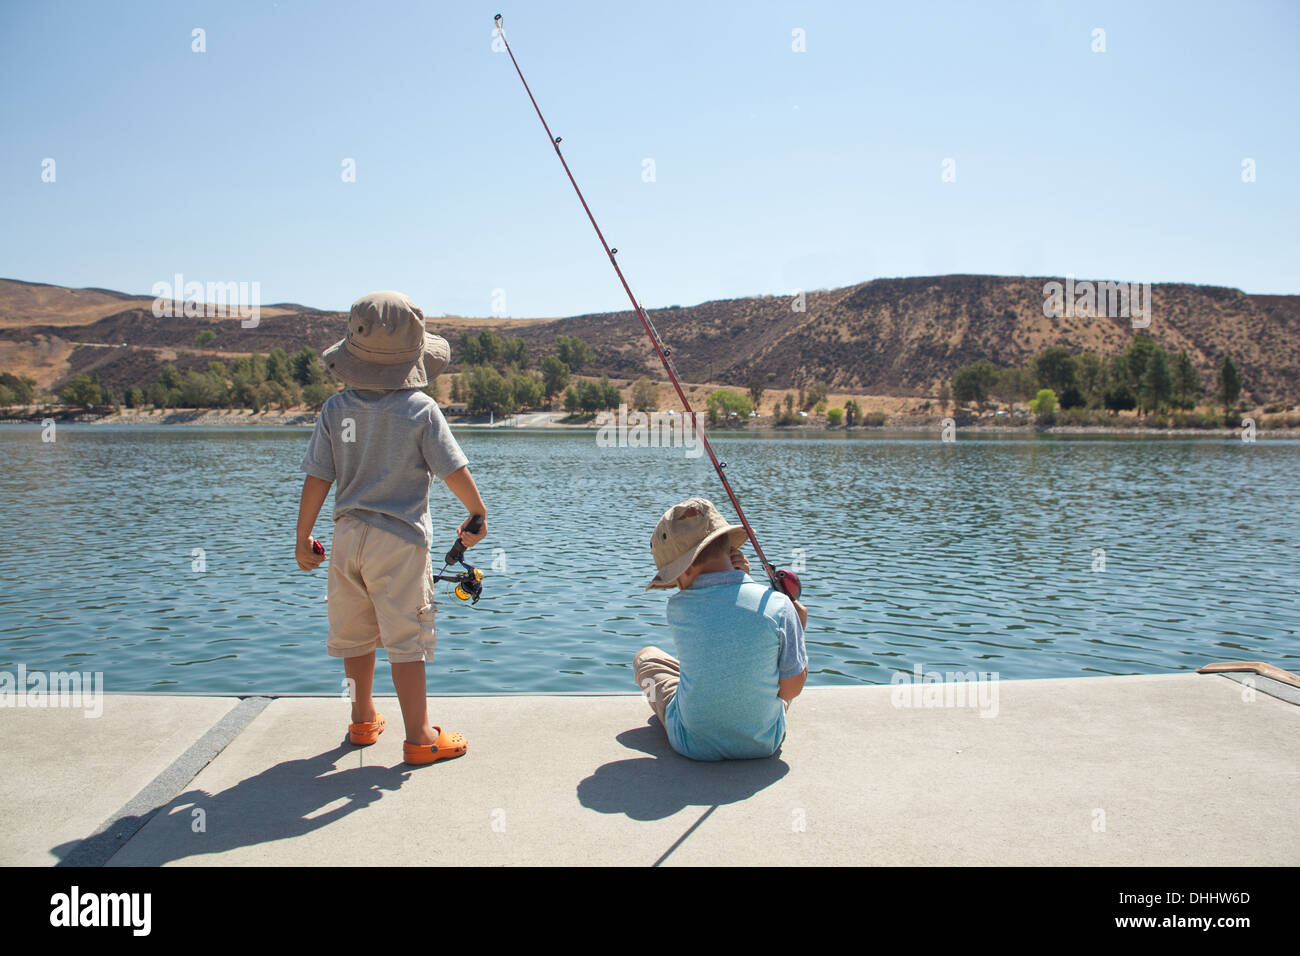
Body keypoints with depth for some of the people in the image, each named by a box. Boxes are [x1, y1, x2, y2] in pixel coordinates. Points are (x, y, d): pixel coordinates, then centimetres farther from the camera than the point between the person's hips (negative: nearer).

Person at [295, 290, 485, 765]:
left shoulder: (335, 408, -1)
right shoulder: (421, 409, -11)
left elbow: (317, 479, 1)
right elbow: (455, 471, -8)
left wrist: (303, 538, 11)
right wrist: (478, 515, 8)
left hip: (348, 534, 5)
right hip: (400, 539, -4)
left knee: (356, 635, 17)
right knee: (406, 639, 1)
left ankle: (363, 719, 34)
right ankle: (419, 738, 8)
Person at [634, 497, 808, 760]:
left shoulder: (677, 608, -17)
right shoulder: (779, 606, -20)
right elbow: (791, 689, -10)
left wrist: (739, 578, -6)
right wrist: (799, 625, 1)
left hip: (693, 746, -1)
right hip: (764, 744, 1)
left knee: (645, 657, 25)